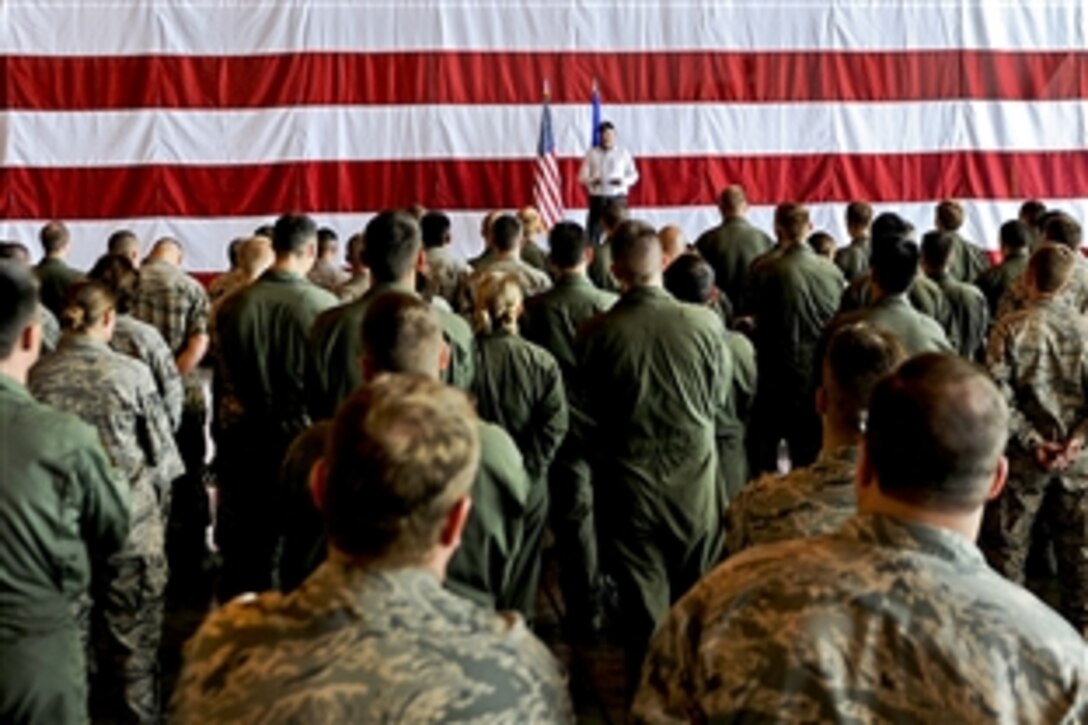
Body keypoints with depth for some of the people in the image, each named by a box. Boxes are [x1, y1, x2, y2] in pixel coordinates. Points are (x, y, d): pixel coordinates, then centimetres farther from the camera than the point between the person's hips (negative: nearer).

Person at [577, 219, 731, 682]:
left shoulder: (595, 333, -17)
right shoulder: (703, 323, -15)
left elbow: (588, 412, -3)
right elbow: (719, 399, -1)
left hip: (629, 480, -1)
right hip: (694, 475, 1)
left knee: (642, 595, 12)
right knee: (696, 592, 19)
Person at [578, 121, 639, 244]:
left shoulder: (623, 153, 8)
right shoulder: (592, 154, 6)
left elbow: (633, 175, 9)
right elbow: (582, 176, 5)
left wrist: (623, 181, -12)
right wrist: (592, 180, -17)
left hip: (618, 198, 0)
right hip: (597, 198, 0)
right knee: (593, 231, -5)